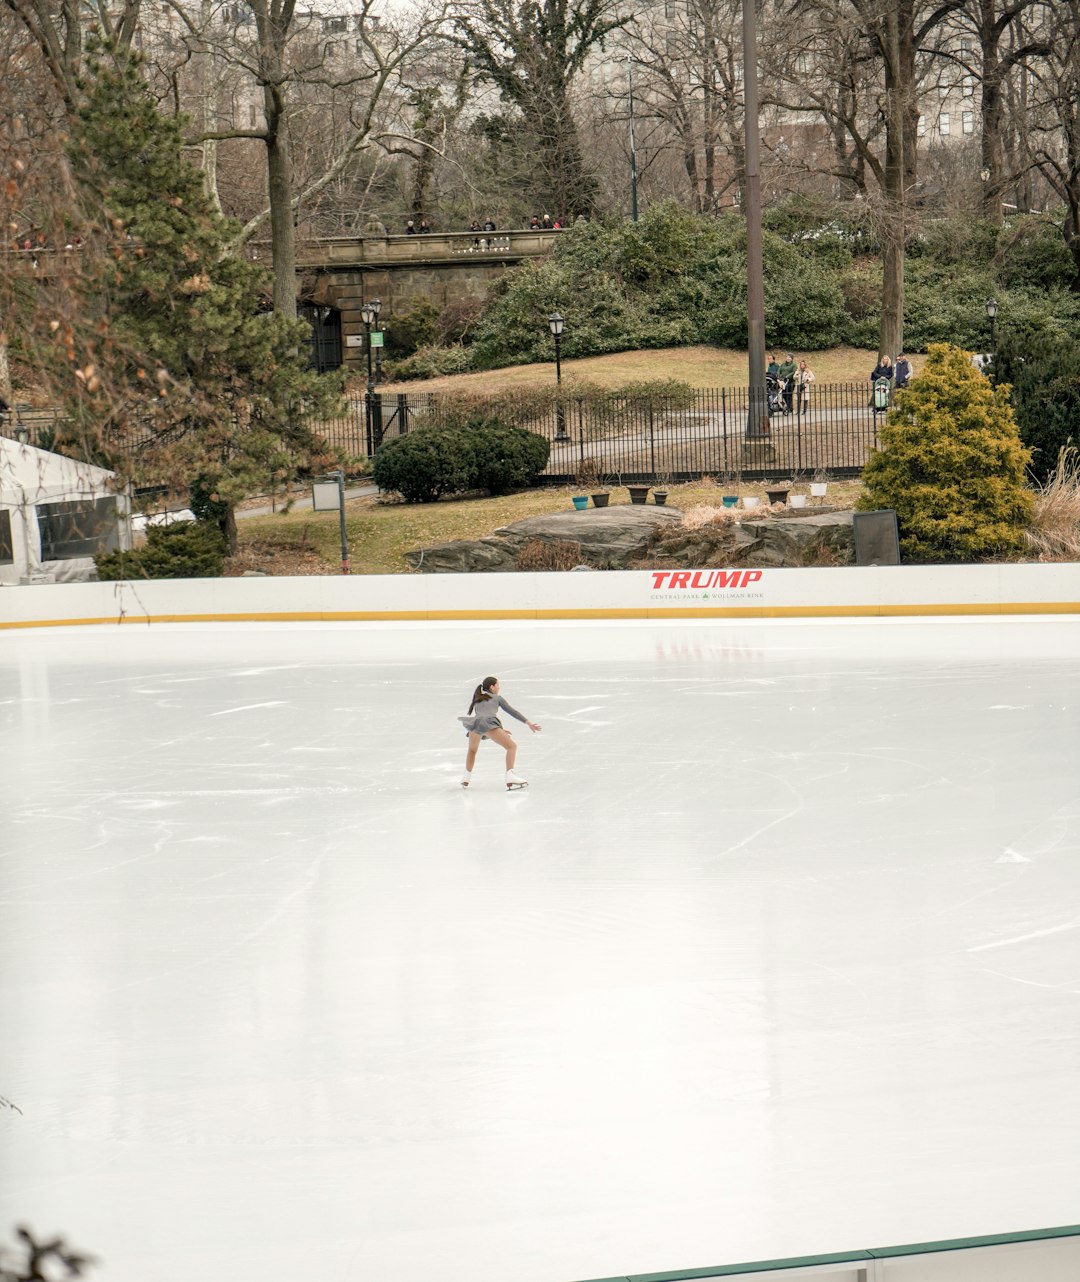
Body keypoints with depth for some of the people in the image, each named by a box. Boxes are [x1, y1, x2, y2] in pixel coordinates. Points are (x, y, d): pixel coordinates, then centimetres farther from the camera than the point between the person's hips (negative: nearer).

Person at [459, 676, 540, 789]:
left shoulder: (477, 701, 36)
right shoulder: (497, 698, 25)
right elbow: (512, 711, 23)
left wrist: (500, 730, 44)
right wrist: (529, 723, 25)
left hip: (475, 723, 4)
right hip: (489, 724, -4)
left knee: (472, 750, 33)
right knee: (512, 746, 1)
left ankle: (466, 778, 30)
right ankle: (510, 778, -16)